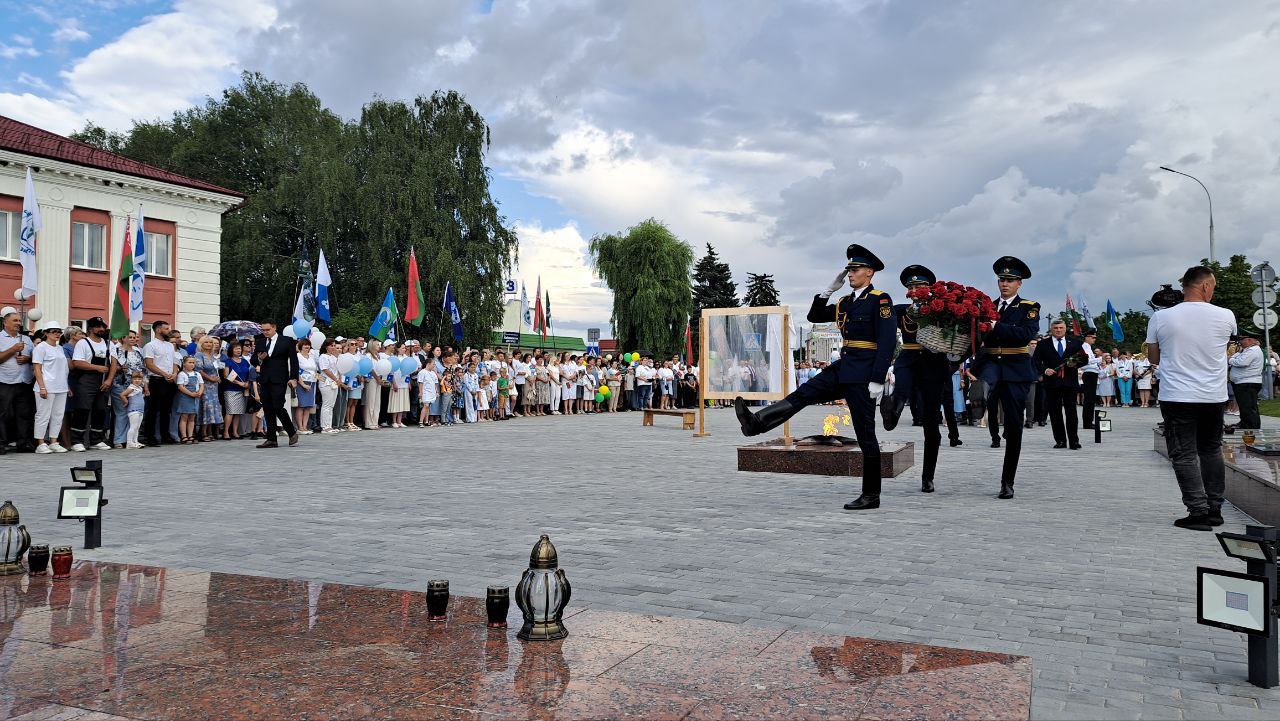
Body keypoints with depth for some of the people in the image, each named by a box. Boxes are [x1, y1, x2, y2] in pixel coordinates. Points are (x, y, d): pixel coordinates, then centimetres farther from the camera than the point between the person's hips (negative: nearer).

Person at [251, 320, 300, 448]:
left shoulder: (287, 341, 1)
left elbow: (294, 360, -1)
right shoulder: (259, 342, 13)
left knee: (278, 407, -13)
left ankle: (292, 432, 6)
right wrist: (259, 359, -7)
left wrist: (293, 378, -9)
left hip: (279, 380, -5)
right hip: (264, 380, 5)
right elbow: (253, 361, 16)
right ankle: (271, 440, 8)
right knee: (267, 410, 4)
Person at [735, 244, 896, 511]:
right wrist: (830, 288, 11)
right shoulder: (845, 303, 16)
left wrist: (877, 380, -21)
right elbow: (815, 316, 23)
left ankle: (871, 496, 6)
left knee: (865, 434, -2)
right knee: (803, 394, -5)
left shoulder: (880, 300, -8)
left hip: (863, 374, -8)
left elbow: (888, 341, -15)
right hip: (843, 368, 8)